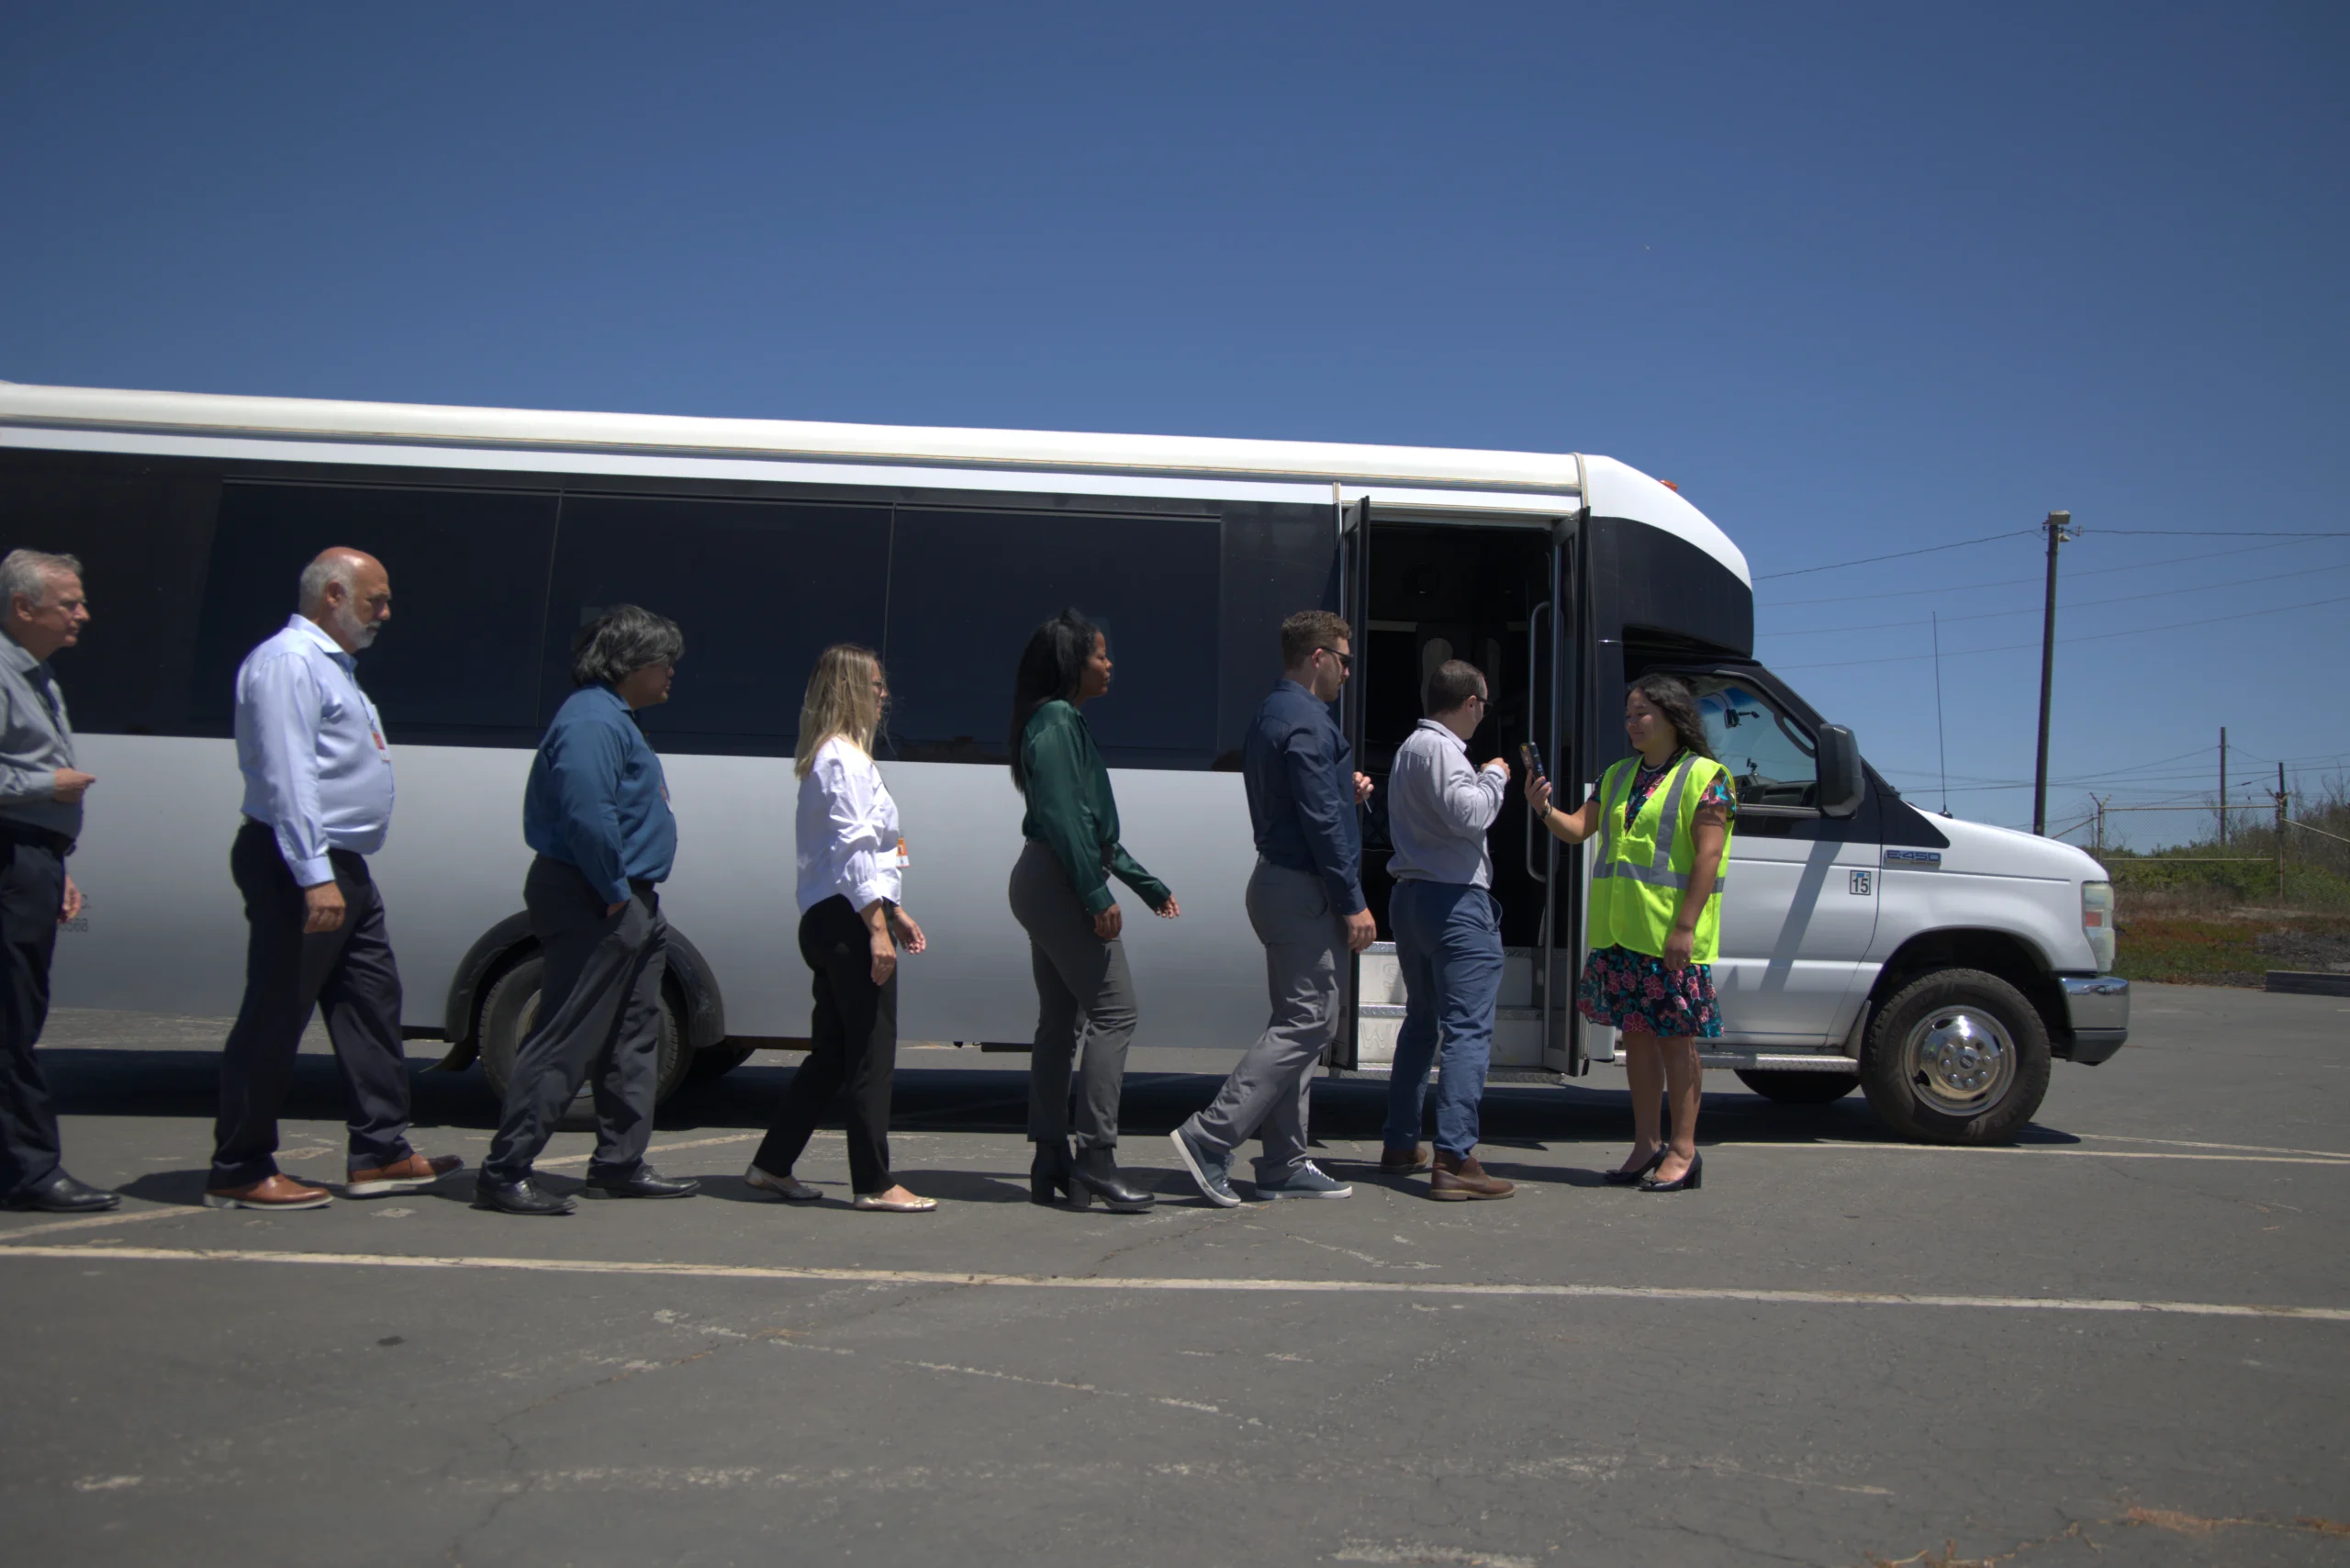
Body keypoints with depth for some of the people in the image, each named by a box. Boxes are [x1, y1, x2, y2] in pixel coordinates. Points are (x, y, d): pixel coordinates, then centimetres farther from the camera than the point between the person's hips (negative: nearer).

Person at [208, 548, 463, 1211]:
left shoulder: (332, 665, 20)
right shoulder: (288, 662, -12)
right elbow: (288, 778, -21)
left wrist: (336, 874, 21)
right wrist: (315, 877, -27)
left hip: (343, 869, 11)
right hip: (301, 868, -10)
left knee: (372, 1006, 10)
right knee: (274, 1020, -4)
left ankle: (380, 1154, 15)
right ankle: (239, 1173, 4)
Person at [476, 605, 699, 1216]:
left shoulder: (614, 718, 18)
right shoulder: (592, 721, -16)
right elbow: (587, 815, -27)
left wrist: (637, 899, 15)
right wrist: (615, 892, -19)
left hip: (629, 906, 11)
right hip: (593, 906, -11)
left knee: (633, 1041, 15)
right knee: (564, 1044, -8)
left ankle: (620, 1165, 23)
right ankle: (504, 1174, -2)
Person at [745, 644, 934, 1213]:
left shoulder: (832, 756, 20)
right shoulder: (846, 759, -12)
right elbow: (855, 849, -18)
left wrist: (894, 912, 23)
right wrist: (878, 927, -20)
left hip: (828, 920, 11)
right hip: (848, 921, -11)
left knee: (832, 1054, 15)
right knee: (871, 1055, -5)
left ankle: (772, 1165, 21)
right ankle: (874, 1184, 1)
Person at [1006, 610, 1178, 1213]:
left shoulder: (1063, 722, 20)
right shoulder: (1057, 722, -11)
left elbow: (1094, 825, 24)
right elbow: (1063, 817, -20)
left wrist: (1147, 884, 25)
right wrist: (1098, 895, -22)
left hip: (1045, 885, 11)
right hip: (1060, 884, -11)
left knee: (1060, 1020, 10)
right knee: (1113, 1008, -10)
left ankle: (1050, 1163, 14)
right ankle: (1095, 1156, -11)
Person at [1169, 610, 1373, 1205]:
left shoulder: (1270, 716, 17)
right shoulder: (1307, 723, -15)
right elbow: (1320, 822, -20)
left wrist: (1346, 791, 13)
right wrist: (1353, 903, -17)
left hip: (1279, 883, 11)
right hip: (1304, 889, -11)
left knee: (1300, 1023, 12)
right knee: (1306, 1022, -8)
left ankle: (1285, 1166, 15)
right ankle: (1209, 1138, -11)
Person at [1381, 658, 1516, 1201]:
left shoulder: (1411, 746, 19)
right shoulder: (1440, 748, -13)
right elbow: (1467, 815, -24)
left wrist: (1486, 779, 19)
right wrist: (1494, 777, -7)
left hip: (1411, 894, 11)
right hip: (1453, 901, -11)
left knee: (1421, 1022, 19)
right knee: (1468, 1029, -11)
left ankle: (1400, 1145, 24)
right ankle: (1454, 1160, -16)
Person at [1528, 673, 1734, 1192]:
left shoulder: (1705, 777, -5)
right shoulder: (1618, 776, 16)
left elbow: (1707, 857, -12)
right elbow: (1579, 828, 13)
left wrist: (1685, 926, -18)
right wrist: (1546, 809, -8)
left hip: (1671, 934, -7)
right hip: (1618, 931, 7)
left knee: (1674, 1037, -1)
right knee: (1636, 1034, 11)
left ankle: (1682, 1150, 7)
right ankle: (1647, 1145, 19)